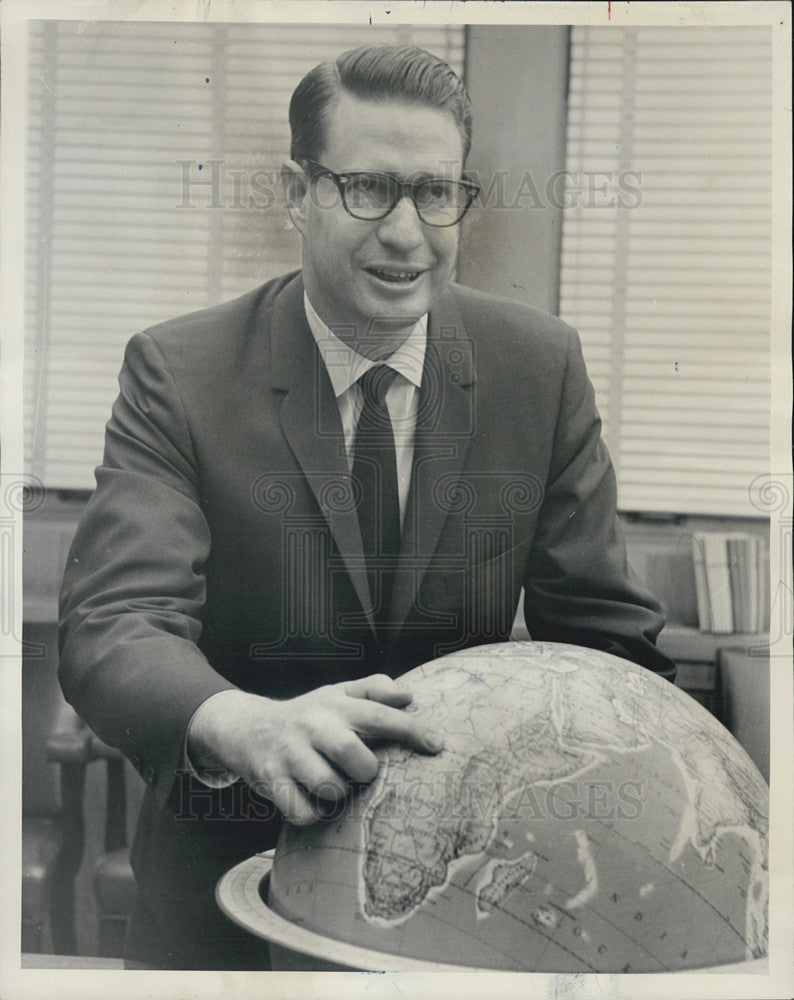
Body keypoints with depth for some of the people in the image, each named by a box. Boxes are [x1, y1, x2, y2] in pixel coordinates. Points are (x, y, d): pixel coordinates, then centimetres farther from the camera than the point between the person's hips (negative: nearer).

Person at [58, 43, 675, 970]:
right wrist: (245, 726, -46)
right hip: (229, 874, -1)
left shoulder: (542, 365, -5)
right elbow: (113, 625, -24)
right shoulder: (177, 372, -12)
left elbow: (607, 635, -4)